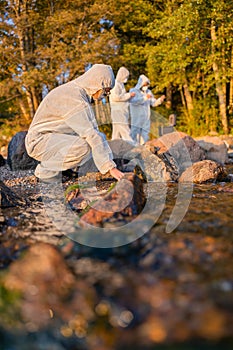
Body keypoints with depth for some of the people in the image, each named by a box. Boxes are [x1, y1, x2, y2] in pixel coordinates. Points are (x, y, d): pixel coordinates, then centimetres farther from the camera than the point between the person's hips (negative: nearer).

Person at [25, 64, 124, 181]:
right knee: (83, 146, -33)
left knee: (100, 137, 1)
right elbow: (91, 135, -30)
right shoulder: (73, 98, -25)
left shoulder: (78, 91, 7)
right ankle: (46, 170, -12)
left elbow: (92, 129, 11)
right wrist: (110, 167, -30)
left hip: (56, 137, 10)